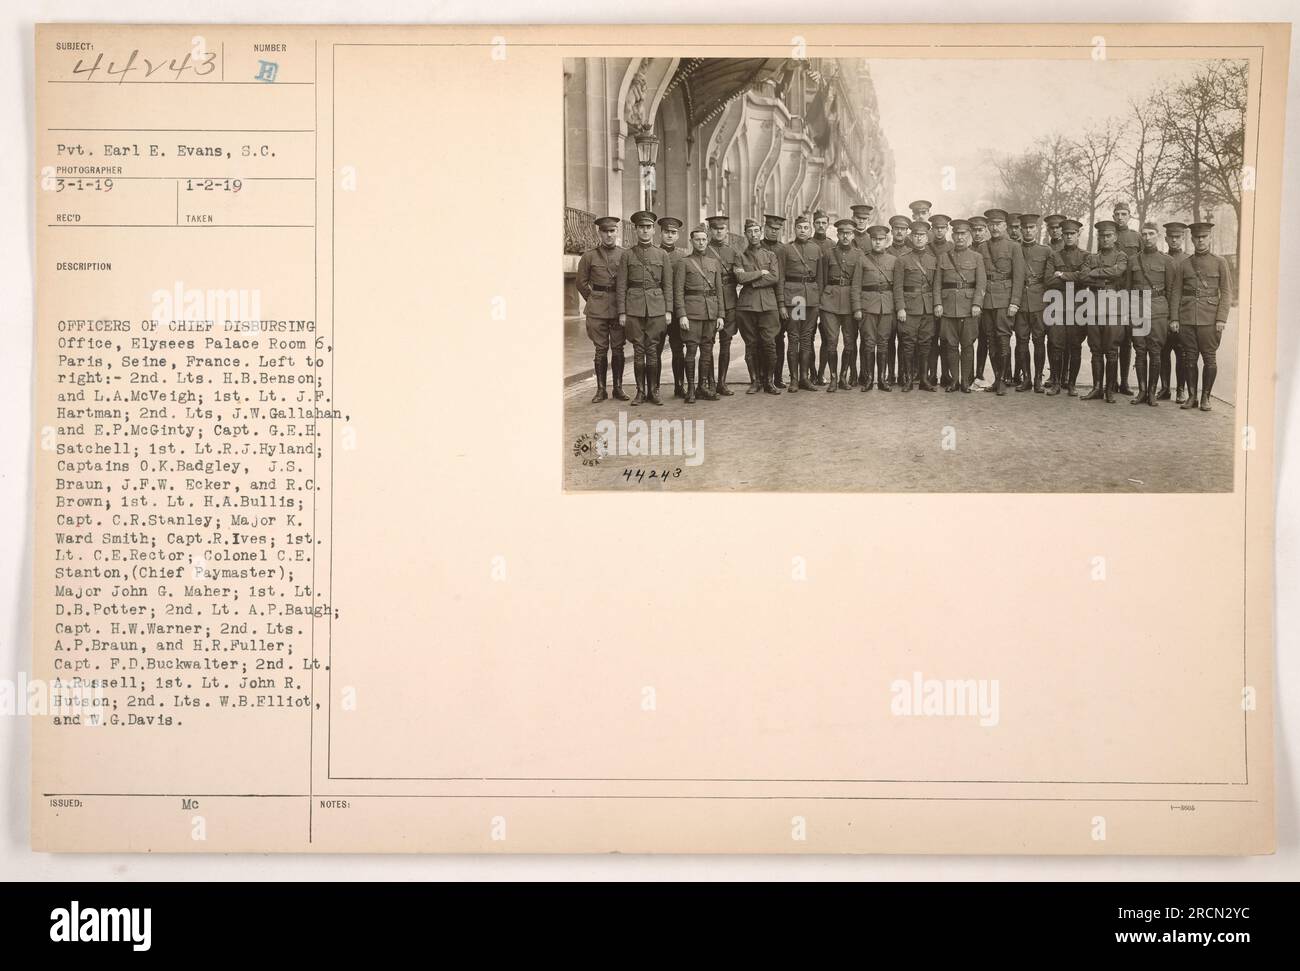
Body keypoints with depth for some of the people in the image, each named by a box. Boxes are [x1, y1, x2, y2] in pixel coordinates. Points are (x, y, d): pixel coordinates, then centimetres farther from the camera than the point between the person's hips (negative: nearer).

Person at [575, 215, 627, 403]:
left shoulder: (624, 255, 4)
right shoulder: (589, 256, 2)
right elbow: (582, 283, 10)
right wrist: (593, 300, 10)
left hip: (619, 307, 1)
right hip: (597, 309, -1)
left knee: (618, 348, 4)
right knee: (601, 349, 1)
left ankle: (618, 388, 12)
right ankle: (601, 389, 7)